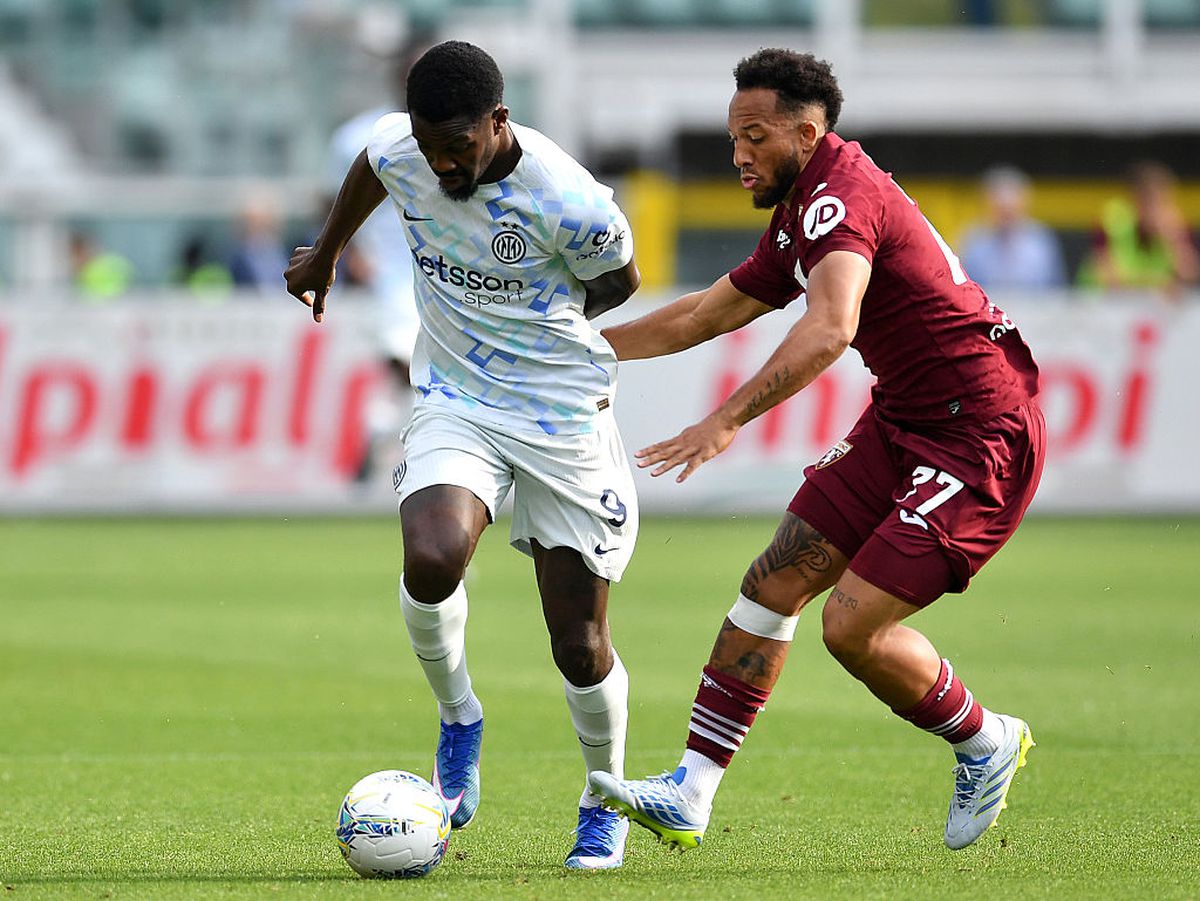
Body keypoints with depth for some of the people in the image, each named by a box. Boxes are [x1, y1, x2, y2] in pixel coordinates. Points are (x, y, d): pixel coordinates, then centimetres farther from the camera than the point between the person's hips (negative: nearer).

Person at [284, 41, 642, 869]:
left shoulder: (567, 202, -23)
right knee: (431, 560, -28)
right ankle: (459, 722, 0)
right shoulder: (398, 151, -10)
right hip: (455, 406, 3)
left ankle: (605, 805, 27)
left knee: (580, 645, 0)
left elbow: (617, 281, -1)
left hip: (564, 420, -3)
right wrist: (327, 251, 32)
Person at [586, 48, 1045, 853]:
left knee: (852, 624, -14)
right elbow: (706, 314, 27)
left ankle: (986, 744, 11)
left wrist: (729, 418, -43)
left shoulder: (840, 195, -19)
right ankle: (690, 796, 2)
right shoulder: (800, 221, 13)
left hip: (981, 438, -10)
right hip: (901, 423, 10)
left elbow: (830, 328, -37)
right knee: (774, 582, 2)